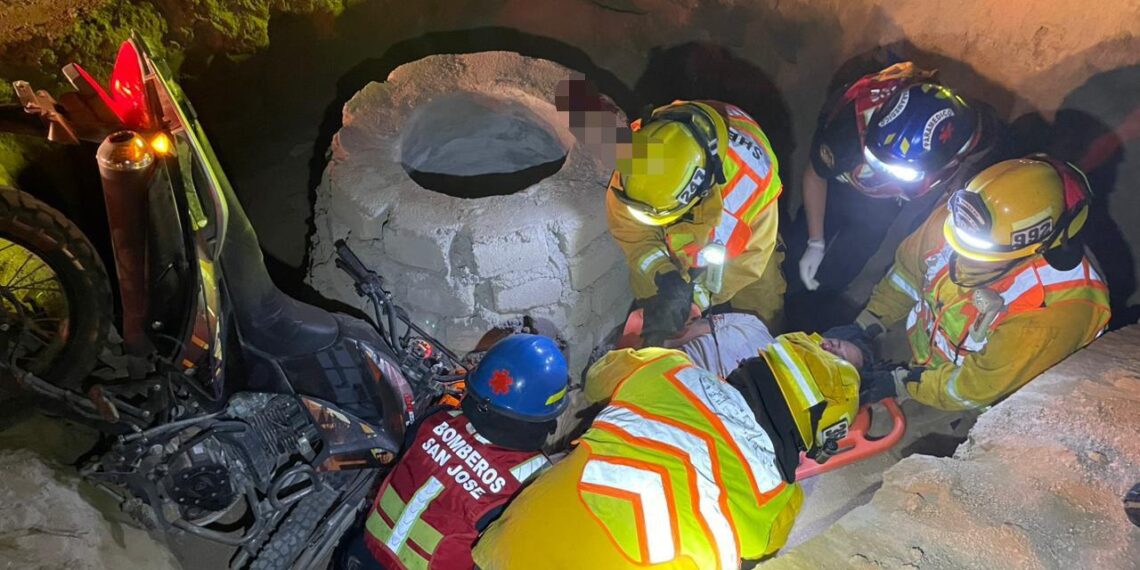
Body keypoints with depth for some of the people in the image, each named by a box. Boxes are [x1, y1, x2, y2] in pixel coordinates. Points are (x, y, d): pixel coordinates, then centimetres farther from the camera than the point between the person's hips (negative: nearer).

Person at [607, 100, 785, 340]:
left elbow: (752, 252, -27)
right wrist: (661, 274, -35)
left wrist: (700, 292, -31)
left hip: (738, 237, -1)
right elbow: (628, 227, -22)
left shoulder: (749, 173, -43)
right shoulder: (637, 150, -37)